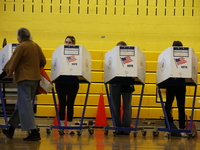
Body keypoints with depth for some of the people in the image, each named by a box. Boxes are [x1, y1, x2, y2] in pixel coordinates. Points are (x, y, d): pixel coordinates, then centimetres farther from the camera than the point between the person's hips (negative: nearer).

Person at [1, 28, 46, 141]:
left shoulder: (21, 47, -12)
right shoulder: (36, 46, 8)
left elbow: (12, 62, -10)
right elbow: (43, 61, 13)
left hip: (24, 78, -8)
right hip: (35, 77, 8)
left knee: (25, 105, -5)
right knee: (21, 104, 14)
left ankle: (34, 132, -12)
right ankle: (11, 129, 20)